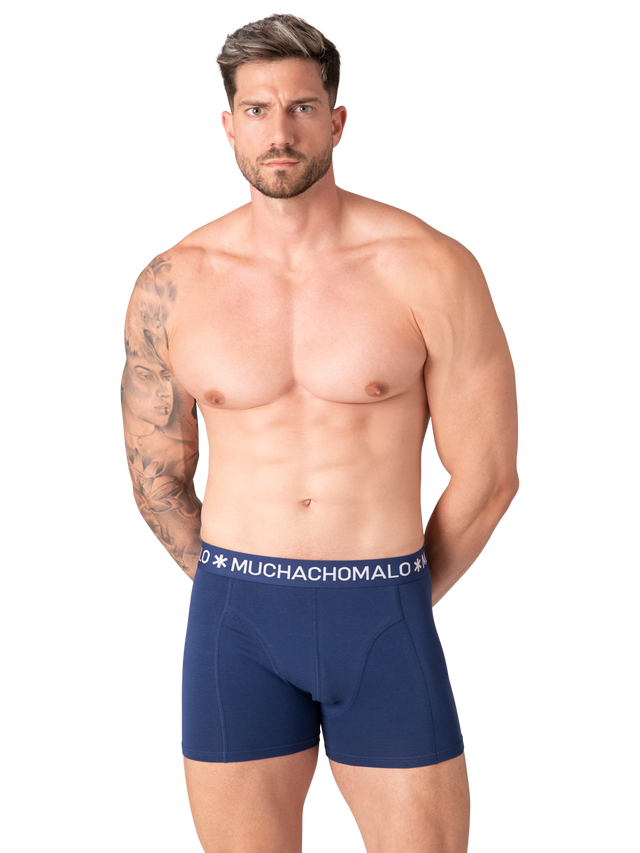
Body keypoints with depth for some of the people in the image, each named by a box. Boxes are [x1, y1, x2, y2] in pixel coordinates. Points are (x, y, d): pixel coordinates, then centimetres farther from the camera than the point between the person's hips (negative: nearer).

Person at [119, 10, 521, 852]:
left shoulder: (431, 269, -7)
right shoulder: (170, 284, 0)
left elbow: (487, 477, -1)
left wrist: (402, 605, 7)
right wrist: (245, 600, 13)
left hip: (385, 623, -1)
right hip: (235, 625, 2)